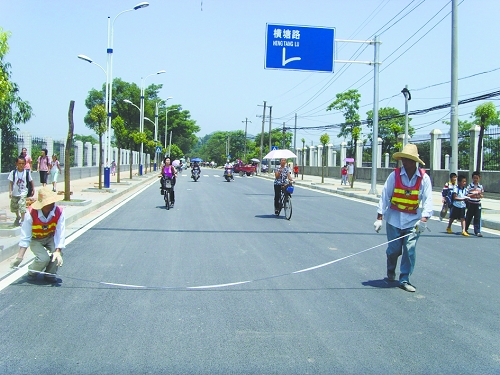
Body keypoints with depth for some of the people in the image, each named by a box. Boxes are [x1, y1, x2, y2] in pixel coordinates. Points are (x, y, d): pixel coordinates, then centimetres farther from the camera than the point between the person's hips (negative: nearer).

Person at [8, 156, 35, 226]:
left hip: (23, 192, -3)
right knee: (14, 206, 16)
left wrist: (33, 189, 4)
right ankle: (18, 217, 43)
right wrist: (10, 192, -11)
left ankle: (22, 220, -4)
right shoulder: (13, 173, -7)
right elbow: (11, 183, -5)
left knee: (22, 206, -16)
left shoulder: (27, 172, -7)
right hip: (15, 193, 3)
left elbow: (31, 181, 4)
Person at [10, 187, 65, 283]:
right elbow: (25, 236, -23)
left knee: (58, 254, -26)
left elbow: (60, 234, -25)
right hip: (35, 240, -2)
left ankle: (50, 274, 3)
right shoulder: (31, 213, -29)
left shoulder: (59, 212, -25)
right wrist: (19, 257, -25)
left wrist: (57, 251, -38)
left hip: (50, 238, 2)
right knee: (43, 258, -27)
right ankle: (32, 272, 8)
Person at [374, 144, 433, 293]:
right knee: (394, 249, 4)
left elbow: (428, 200, -7)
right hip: (394, 218, 0)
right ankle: (390, 273, 32)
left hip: (413, 220, 0)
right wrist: (379, 218, -9)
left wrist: (424, 219, -20)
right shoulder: (394, 175, -7)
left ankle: (404, 279, 8)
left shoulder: (424, 178, -5)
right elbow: (384, 196, -6)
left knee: (410, 250, -5)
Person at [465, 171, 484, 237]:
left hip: (478, 204, 2)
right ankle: (465, 229, 26)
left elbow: (482, 195, 10)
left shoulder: (481, 186, 5)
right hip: (471, 204, -2)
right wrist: (472, 195, -22)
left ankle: (477, 231, 3)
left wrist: (480, 195, -13)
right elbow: (466, 195, -7)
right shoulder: (470, 186, -5)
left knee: (478, 218, 0)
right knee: (468, 217, 8)